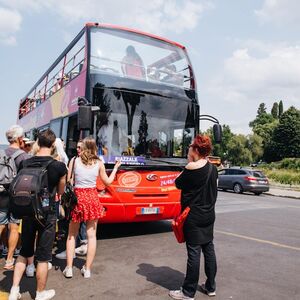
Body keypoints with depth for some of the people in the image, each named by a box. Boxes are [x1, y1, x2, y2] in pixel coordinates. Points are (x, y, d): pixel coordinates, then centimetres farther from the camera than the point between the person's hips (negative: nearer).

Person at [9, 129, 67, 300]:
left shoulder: (24, 163, -3)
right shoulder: (59, 166, -15)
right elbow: (61, 191, 0)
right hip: (47, 214, -4)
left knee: (24, 252, 22)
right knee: (43, 257, 11)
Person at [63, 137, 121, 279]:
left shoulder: (75, 160, -3)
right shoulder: (99, 163, -1)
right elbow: (107, 182, 9)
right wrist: (115, 168, 20)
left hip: (77, 196, 0)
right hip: (92, 197, 0)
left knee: (72, 234, 15)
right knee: (91, 235, 10)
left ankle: (69, 268, 16)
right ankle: (87, 269, 16)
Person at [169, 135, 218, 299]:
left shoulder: (192, 167, -18)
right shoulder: (212, 168, 5)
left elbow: (178, 184, -4)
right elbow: (212, 191, 12)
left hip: (193, 216, -8)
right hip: (208, 215, 8)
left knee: (194, 252, 0)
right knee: (209, 249, 15)